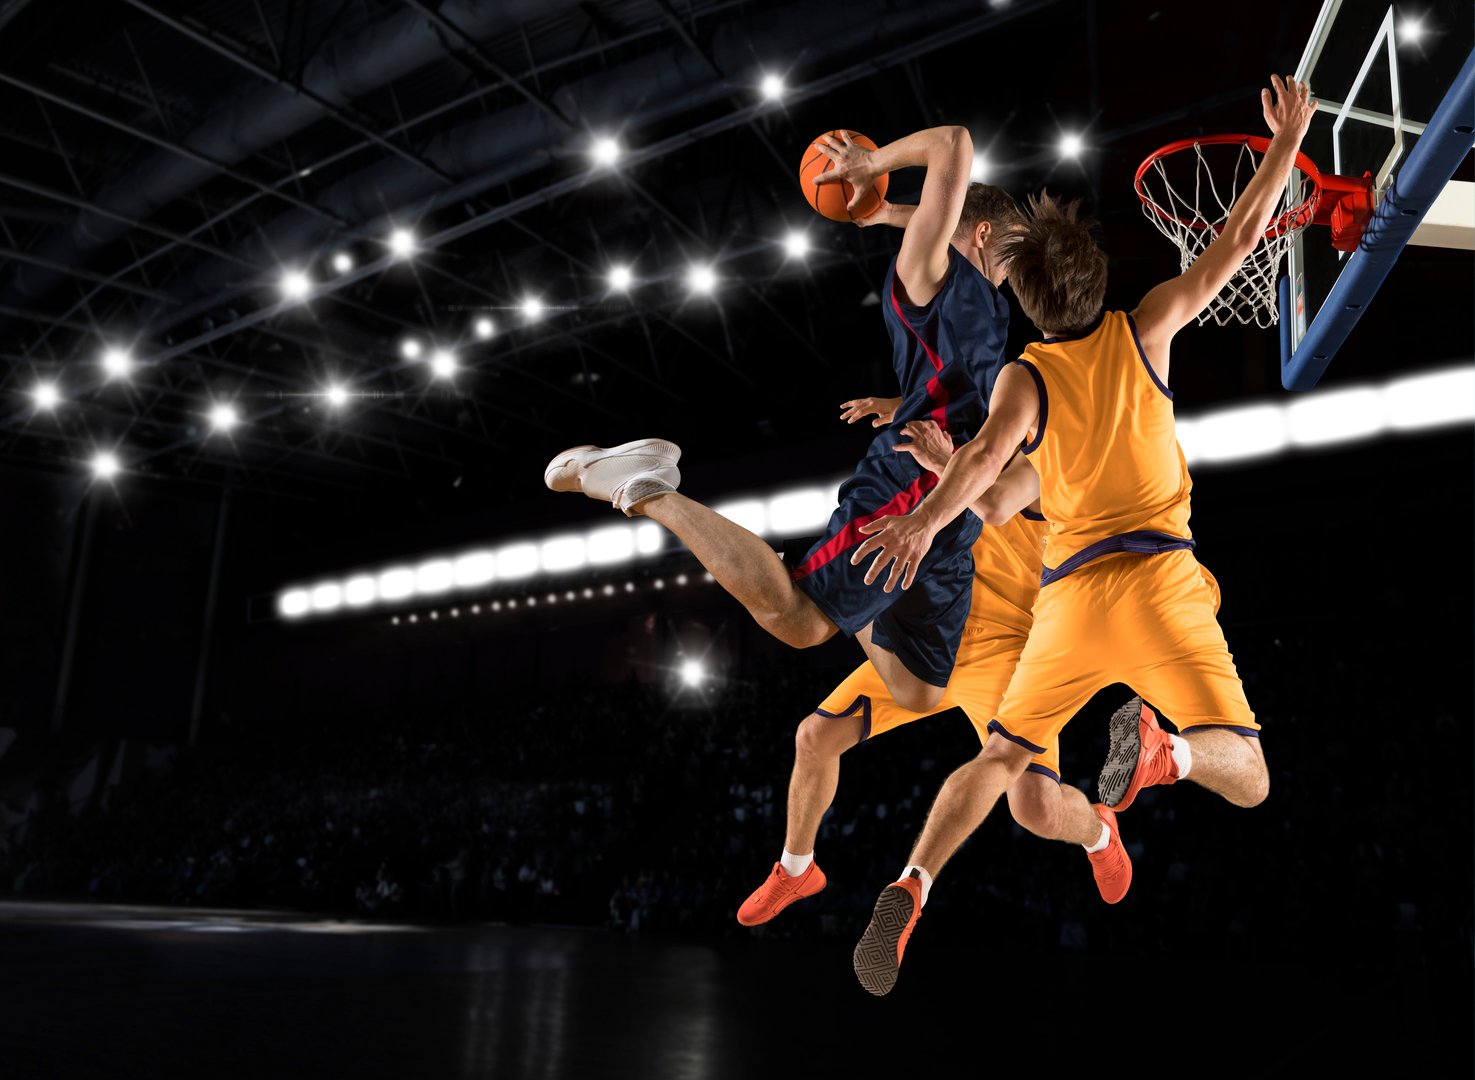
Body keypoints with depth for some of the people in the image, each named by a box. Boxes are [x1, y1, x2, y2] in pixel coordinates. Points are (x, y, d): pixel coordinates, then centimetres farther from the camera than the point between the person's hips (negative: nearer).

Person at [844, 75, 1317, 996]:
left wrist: (923, 522, -32)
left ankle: (909, 890, -4)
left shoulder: (1026, 375, 3)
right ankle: (1164, 750, -30)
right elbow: (1235, 244, 13)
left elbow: (992, 449, -18)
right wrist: (1287, 142, 25)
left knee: (997, 760, 15)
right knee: (1247, 781, 5)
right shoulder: (1143, 333, 6)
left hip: (1070, 594, 1)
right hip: (1159, 579, -1)